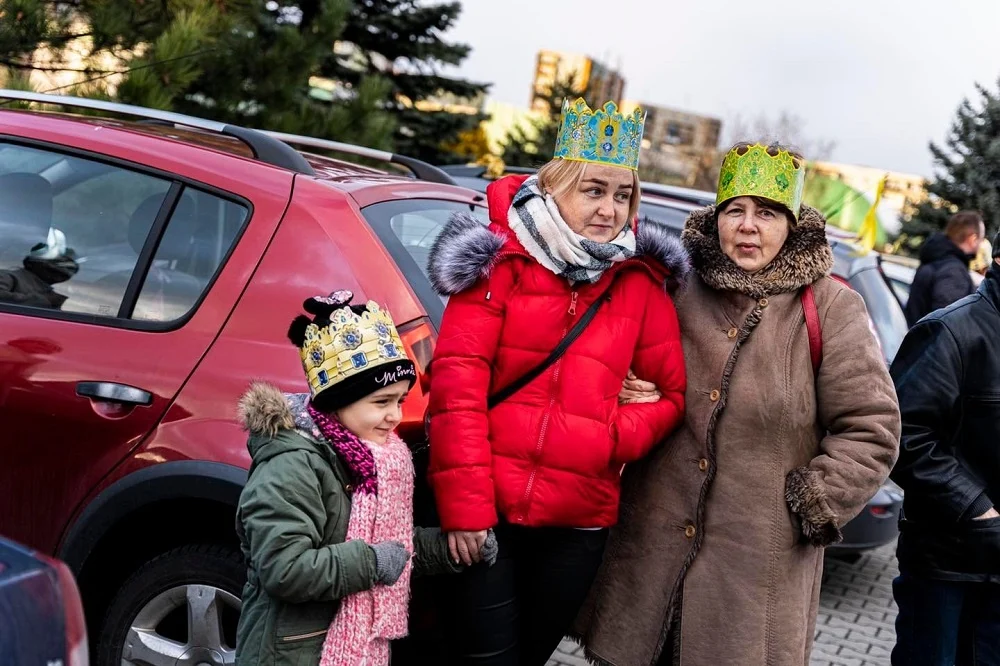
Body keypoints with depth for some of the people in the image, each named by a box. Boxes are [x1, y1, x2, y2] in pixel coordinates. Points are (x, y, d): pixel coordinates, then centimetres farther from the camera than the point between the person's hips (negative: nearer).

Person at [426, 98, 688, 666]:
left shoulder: (641, 281, 5)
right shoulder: (501, 261, -4)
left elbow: (671, 394, 7)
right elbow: (457, 383, -10)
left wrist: (611, 438, -12)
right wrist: (464, 504, -15)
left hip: (579, 521, 3)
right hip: (488, 511, -3)